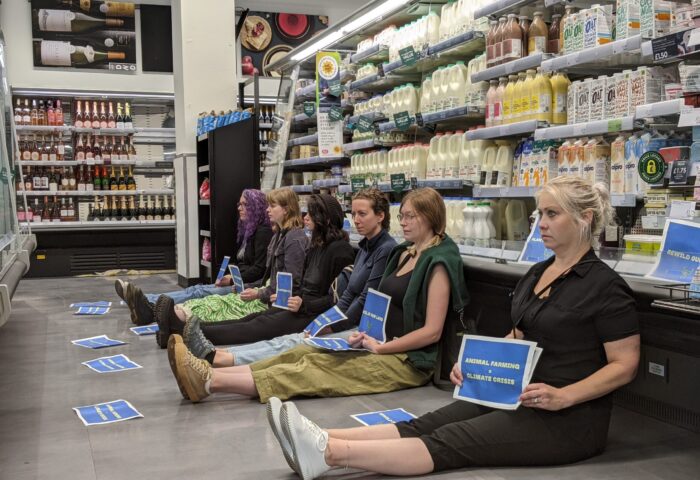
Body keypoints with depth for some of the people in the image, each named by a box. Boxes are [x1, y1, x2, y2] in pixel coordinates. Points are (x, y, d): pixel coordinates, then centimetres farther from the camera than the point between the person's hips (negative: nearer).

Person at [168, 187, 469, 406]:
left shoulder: (438, 261, -11)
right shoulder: (405, 253, 16)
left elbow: (432, 330, -16)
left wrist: (380, 347, -15)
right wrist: (368, 334, 0)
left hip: (411, 360, -8)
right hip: (385, 347, 8)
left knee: (317, 367, -23)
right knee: (305, 353, -12)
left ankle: (212, 382, -34)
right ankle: (210, 374, -24)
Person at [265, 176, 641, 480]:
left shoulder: (605, 286, -12)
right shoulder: (536, 274, 12)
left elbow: (624, 365, -13)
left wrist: (562, 397, -26)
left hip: (569, 417, -8)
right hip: (519, 397, 8)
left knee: (450, 442, -25)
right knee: (428, 424, -15)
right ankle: (323, 441, -30)